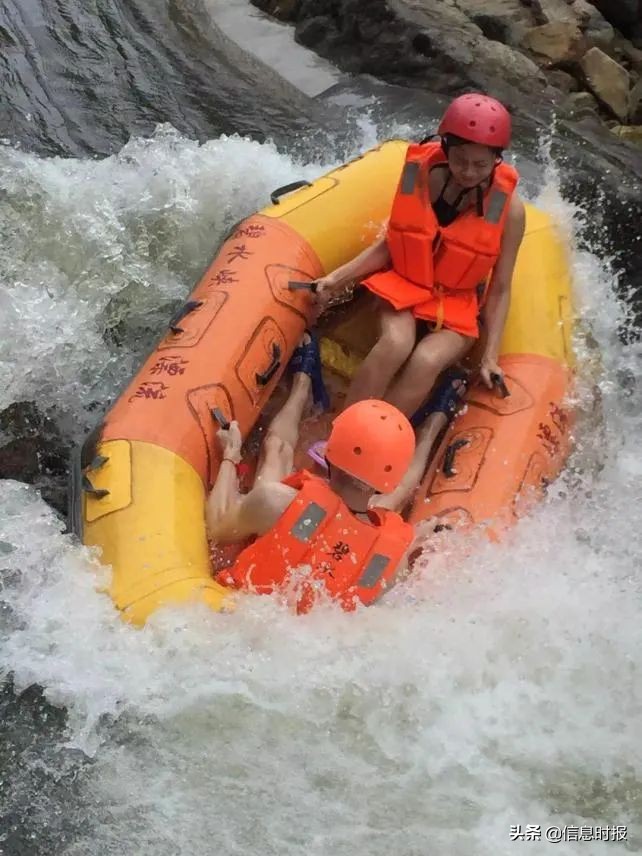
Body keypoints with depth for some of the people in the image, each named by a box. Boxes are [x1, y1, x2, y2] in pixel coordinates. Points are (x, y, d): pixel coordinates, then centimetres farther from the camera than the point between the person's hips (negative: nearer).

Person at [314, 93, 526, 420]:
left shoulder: (509, 209, -11)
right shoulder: (421, 175, -8)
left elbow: (499, 289, -4)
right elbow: (389, 244, 2)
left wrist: (490, 355, -9)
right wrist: (337, 278, -8)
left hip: (458, 308, 0)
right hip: (405, 287, 1)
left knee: (426, 361, -32)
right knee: (396, 343, -32)